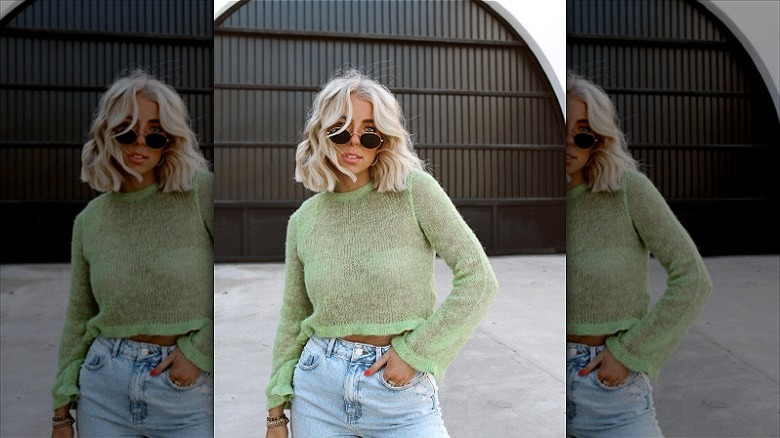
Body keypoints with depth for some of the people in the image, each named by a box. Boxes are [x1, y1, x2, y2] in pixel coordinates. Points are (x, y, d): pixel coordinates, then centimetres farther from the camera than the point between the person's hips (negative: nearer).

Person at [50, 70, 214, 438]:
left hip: (189, 393, -3)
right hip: (103, 391, 3)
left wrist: (199, 351, -12)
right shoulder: (90, 220, 3)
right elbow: (78, 322, 10)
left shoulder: (201, 193, -10)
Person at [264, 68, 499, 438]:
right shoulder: (304, 219, 2)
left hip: (402, 393, -3)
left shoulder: (414, 190, -9)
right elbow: (292, 322, 9)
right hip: (317, 392, 3)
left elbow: (479, 279, -11)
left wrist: (414, 352, -11)